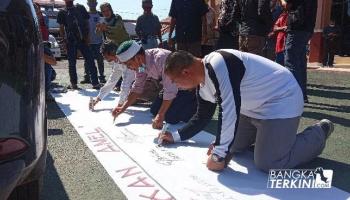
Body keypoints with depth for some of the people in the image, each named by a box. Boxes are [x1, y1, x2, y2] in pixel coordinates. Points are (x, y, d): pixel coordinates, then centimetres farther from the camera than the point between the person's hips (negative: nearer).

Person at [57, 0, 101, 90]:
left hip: (82, 39, 0)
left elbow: (86, 23, 10)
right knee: (72, 63, 5)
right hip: (70, 41, 0)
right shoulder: (62, 12, 10)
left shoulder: (81, 8, 11)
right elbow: (61, 28, 8)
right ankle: (73, 83, 16)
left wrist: (87, 37, -1)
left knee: (90, 61, -6)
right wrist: (64, 40, -5)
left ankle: (95, 83, -5)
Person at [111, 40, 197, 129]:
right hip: (171, 85, 8)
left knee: (171, 117, -18)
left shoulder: (161, 59, -36)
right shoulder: (141, 62, -11)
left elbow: (170, 91, -32)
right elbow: (137, 87, 1)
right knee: (154, 110, 6)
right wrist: (123, 108, -5)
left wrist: (160, 115, -26)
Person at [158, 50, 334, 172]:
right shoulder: (202, 85, 2)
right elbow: (202, 117, 16)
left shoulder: (218, 65, -30)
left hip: (282, 100, -9)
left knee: (267, 164, -12)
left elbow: (229, 112, -33)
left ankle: (318, 133, 8)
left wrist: (219, 156, -27)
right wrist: (176, 136, 13)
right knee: (235, 147, 14)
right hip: (256, 106, 9)